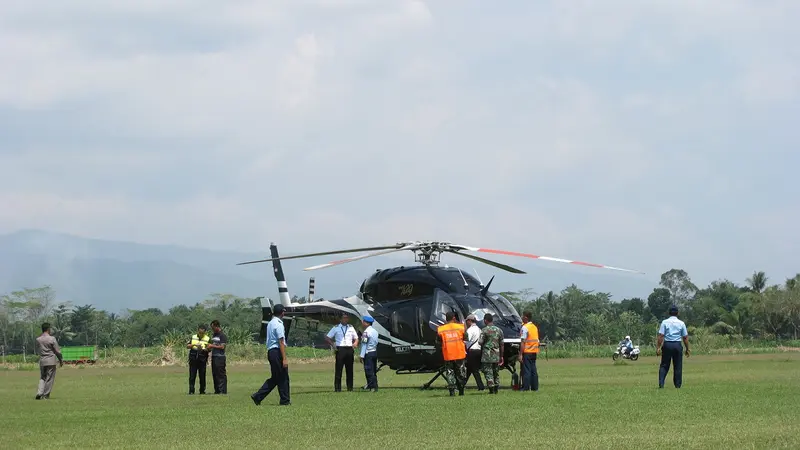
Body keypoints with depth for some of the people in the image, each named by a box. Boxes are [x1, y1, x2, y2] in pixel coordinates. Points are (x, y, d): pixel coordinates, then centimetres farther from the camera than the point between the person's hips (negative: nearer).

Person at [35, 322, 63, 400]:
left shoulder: (38, 339, 2)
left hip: (42, 361, 4)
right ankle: (46, 395, 3)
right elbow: (57, 351, -6)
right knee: (49, 378, 3)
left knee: (42, 378, 14)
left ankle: (39, 393, -3)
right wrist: (61, 361, 5)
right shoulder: (52, 339, -11)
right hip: (51, 361, -4)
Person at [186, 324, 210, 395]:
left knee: (202, 376, 2)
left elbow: (209, 349, 1)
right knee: (192, 376, -3)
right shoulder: (193, 337, 7)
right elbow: (187, 346, 3)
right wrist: (193, 345, -16)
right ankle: (191, 391, 0)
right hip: (193, 359, 1)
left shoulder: (207, 339, 3)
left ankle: (202, 391, 11)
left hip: (202, 360, -1)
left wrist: (203, 349, -19)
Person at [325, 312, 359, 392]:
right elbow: (327, 338, 5)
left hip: (349, 349, 3)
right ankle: (337, 388, -6)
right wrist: (332, 345, -10)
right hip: (340, 349, -3)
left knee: (350, 369, 4)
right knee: (339, 369, -6)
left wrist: (355, 344, 0)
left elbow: (356, 338, 23)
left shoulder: (351, 328, 16)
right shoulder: (336, 328, 7)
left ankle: (350, 387, 9)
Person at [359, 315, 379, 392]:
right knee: (374, 371, 13)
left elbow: (364, 344, -16)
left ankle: (373, 387, -7)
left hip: (368, 353, -9)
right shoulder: (375, 331, 12)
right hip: (375, 352, 9)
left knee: (369, 371, -5)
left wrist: (362, 356, -15)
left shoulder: (366, 332, -15)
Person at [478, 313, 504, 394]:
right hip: (496, 354, 5)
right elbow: (501, 344, 10)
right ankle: (496, 389, 16)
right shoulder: (499, 330, 7)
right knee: (496, 372, 14)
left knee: (488, 372, -2)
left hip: (487, 355, -5)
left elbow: (481, 342, -12)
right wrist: (501, 356, 15)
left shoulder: (485, 330, -9)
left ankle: (491, 389, -8)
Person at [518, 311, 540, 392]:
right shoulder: (535, 327, 14)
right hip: (534, 352, 8)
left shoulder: (525, 328, -12)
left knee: (526, 370, -5)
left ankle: (526, 387, -5)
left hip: (527, 352, -8)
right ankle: (535, 387, 10)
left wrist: (520, 354, -16)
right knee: (533, 370, 10)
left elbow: (523, 342, -16)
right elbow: (537, 340, 17)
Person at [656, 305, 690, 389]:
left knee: (664, 365, 5)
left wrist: (658, 348, -5)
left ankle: (661, 383, -5)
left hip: (667, 345, 0)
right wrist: (687, 349, 11)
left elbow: (661, 336, -6)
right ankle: (678, 384, 9)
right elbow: (685, 337, 3)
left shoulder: (665, 322, 0)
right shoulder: (681, 323, 3)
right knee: (678, 366, 8)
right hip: (677, 345, 0)